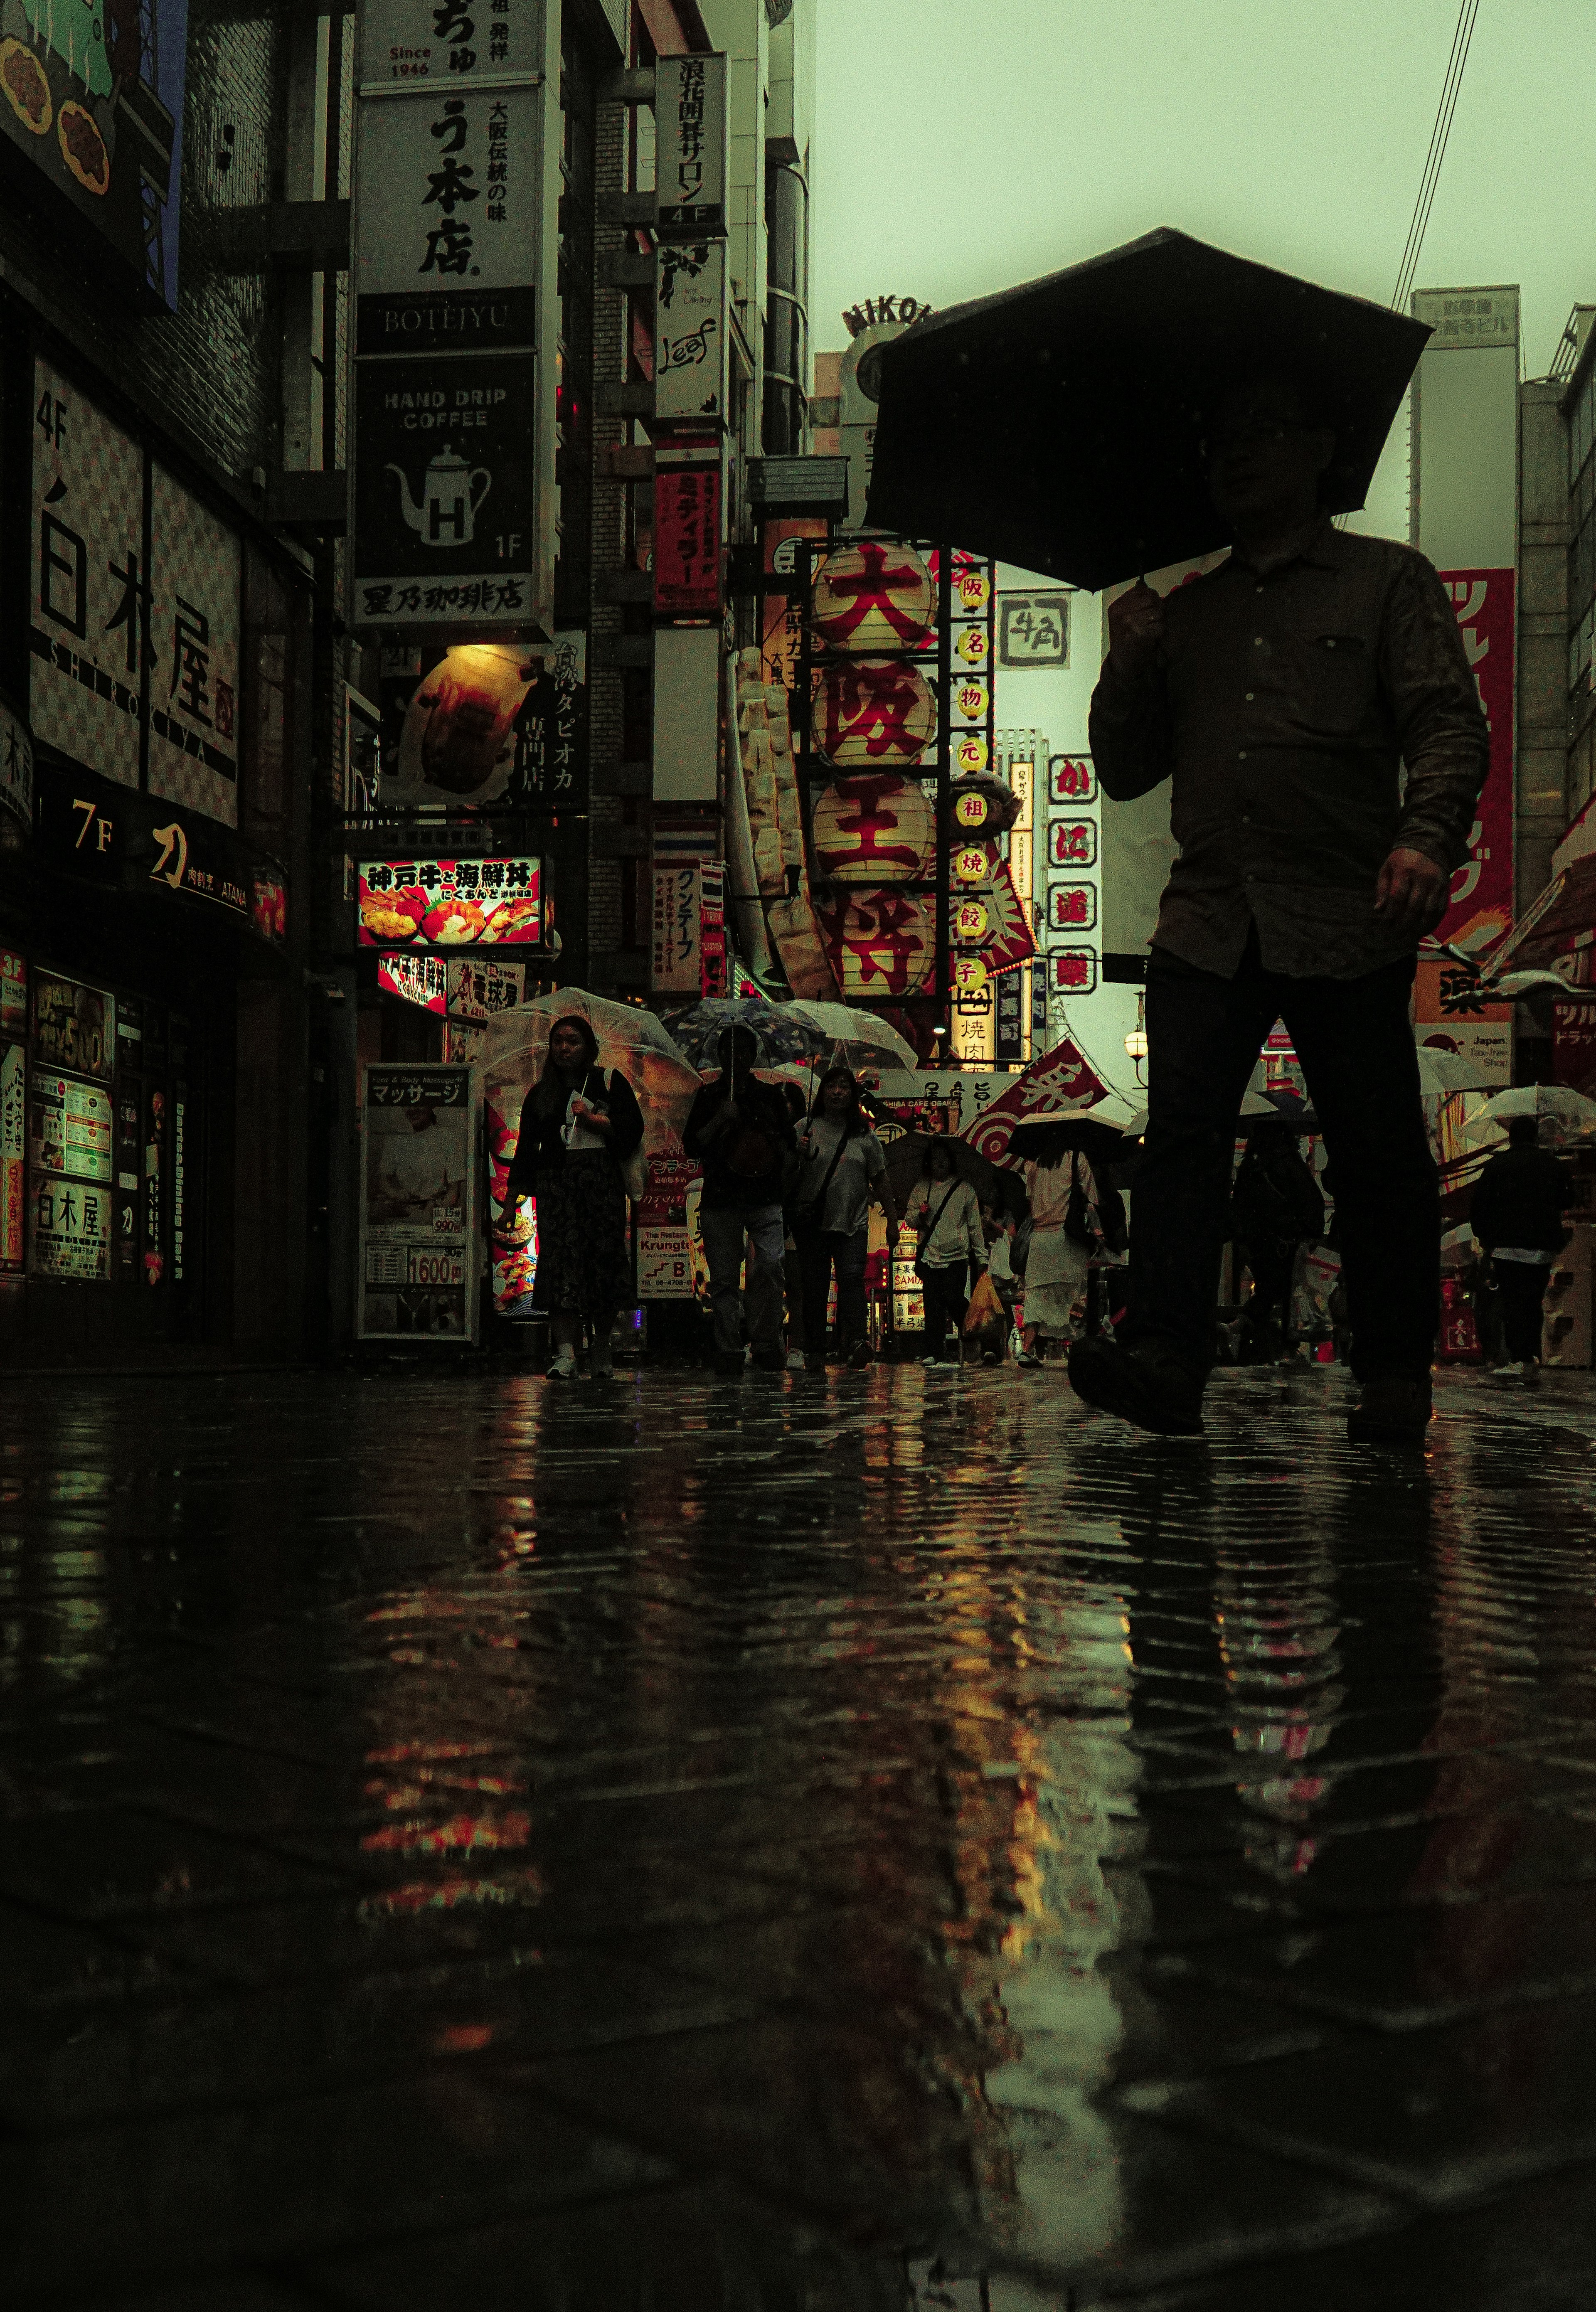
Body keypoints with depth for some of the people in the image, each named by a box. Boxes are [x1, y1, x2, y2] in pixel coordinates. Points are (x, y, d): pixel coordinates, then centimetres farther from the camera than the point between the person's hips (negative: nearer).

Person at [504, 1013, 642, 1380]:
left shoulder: (609, 1081, 12)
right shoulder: (541, 1093, 21)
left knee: (603, 1260, -4)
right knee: (559, 1261, -11)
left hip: (601, 1181, -2)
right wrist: (513, 1192, 14)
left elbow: (633, 1127, 3)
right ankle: (565, 1353, -17)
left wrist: (593, 1120, -8)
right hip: (555, 1182, 2)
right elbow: (527, 1145, 21)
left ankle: (602, 1346, 12)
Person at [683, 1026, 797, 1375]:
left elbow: (789, 1143, 21)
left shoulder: (769, 1096, 16)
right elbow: (692, 1146, 6)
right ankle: (729, 1350, 7)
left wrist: (777, 1150, -1)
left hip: (765, 1197, 0)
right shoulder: (709, 1097, 12)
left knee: (773, 1266, -17)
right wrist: (719, 1121, -8)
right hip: (720, 1198, 0)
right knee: (724, 1278, 0)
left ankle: (767, 1344, -6)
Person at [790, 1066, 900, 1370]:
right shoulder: (806, 1129, 4)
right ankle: (815, 1351, 6)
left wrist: (892, 1220, 14)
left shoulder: (864, 1135, 11)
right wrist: (797, 1153, -19)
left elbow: (880, 1179, 16)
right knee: (814, 1288, 1)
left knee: (852, 1278, -15)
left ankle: (855, 1342, -26)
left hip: (853, 1223, 1)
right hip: (813, 1223, -1)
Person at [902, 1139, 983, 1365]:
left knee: (955, 1301, -12)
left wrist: (981, 1257, 7)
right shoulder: (921, 1188, 14)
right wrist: (919, 1214, -8)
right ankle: (934, 1353, -1)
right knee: (933, 1304, -3)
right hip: (929, 1255, 2)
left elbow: (975, 1225, 10)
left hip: (957, 1255, -2)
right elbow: (909, 1220, 15)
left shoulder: (965, 1189, 9)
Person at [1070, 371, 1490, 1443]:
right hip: (1208, 922, 3)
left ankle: (1396, 1373, 11)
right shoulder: (1187, 612, 22)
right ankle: (1168, 1357, -15)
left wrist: (1428, 834, -21)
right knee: (1182, 1127, -11)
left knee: (1379, 1153, 0)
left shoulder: (1388, 579, 10)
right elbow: (1125, 772, 22)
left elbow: (1449, 720, -2)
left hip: (1346, 922, -3)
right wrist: (1128, 663, 5)